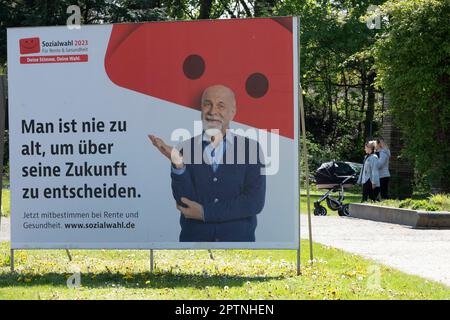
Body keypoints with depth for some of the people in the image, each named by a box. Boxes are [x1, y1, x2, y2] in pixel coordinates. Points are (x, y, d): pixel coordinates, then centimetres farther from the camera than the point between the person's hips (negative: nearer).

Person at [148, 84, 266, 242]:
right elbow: (186, 203, -6)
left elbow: (255, 202, -8)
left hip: (239, 237, 0)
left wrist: (205, 212, -10)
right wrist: (178, 164, -20)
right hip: (194, 237, 0)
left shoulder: (250, 148, -1)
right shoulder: (187, 149, 1)